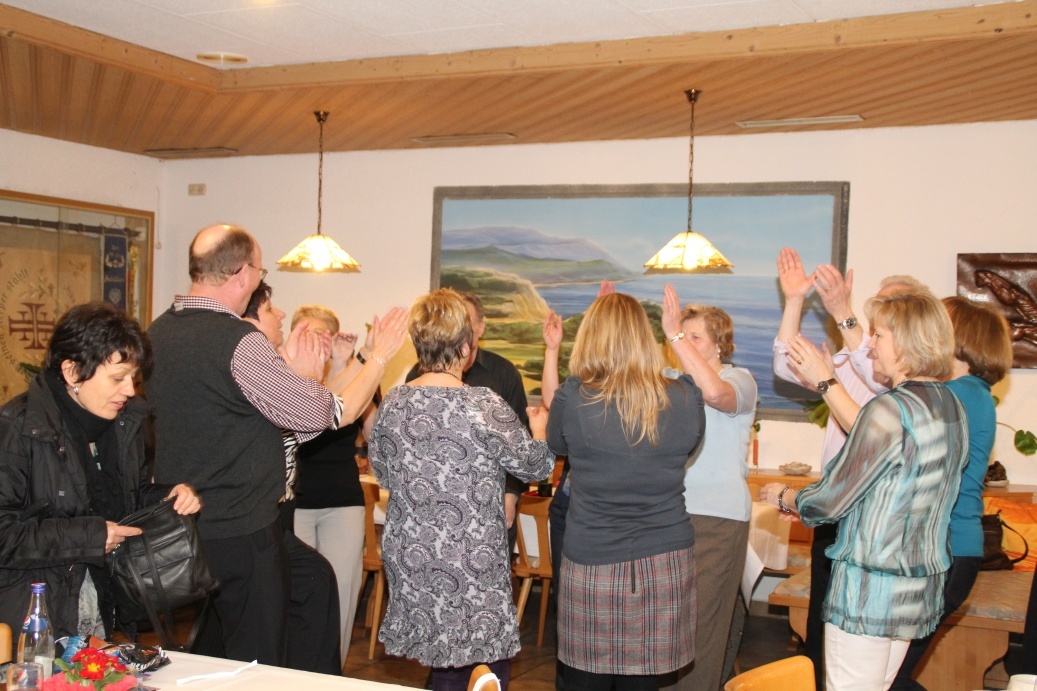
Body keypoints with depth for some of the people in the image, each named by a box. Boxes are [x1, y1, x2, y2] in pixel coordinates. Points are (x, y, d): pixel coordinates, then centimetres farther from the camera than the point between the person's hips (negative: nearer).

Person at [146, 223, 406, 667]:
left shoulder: (157, 333, 5)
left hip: (178, 526, 8)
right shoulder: (238, 340, -20)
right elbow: (317, 415, -16)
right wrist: (307, 373, 3)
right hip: (241, 534, -8)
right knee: (257, 665, 4)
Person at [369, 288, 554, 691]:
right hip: (472, 563, -5)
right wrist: (539, 430, 17)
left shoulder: (392, 404, -1)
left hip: (410, 559, 5)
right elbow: (534, 465, -3)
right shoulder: (483, 405, -16)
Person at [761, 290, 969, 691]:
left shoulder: (890, 409, -19)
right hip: (923, 586, 9)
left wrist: (784, 498, 5)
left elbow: (831, 500, -15)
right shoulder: (953, 409, 7)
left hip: (870, 586, -9)